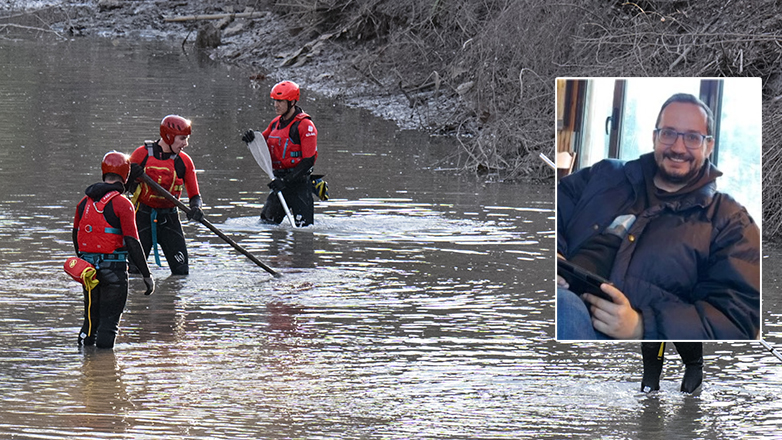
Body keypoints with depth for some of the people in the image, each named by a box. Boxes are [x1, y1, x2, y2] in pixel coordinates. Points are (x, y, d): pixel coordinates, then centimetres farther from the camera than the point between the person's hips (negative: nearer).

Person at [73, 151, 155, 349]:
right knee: (109, 319, 1)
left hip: (88, 265, 5)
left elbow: (76, 236, 17)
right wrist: (146, 275, -12)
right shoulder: (122, 204, -13)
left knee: (91, 316, 16)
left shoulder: (85, 201, 6)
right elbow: (132, 242, -16)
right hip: (113, 269, -5)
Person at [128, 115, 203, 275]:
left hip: (169, 218, 2)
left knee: (181, 270, -6)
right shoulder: (142, 154, -5)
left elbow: (195, 195, 3)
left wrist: (195, 208, -20)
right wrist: (131, 175, -21)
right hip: (143, 216, -2)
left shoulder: (184, 161, 1)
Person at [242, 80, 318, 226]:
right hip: (280, 182, 7)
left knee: (304, 228, -11)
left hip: (299, 182, -7)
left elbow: (308, 161, -17)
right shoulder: (276, 123, 11)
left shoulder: (304, 125, -14)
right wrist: (251, 139, -4)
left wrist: (286, 181, -22)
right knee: (266, 222, 9)